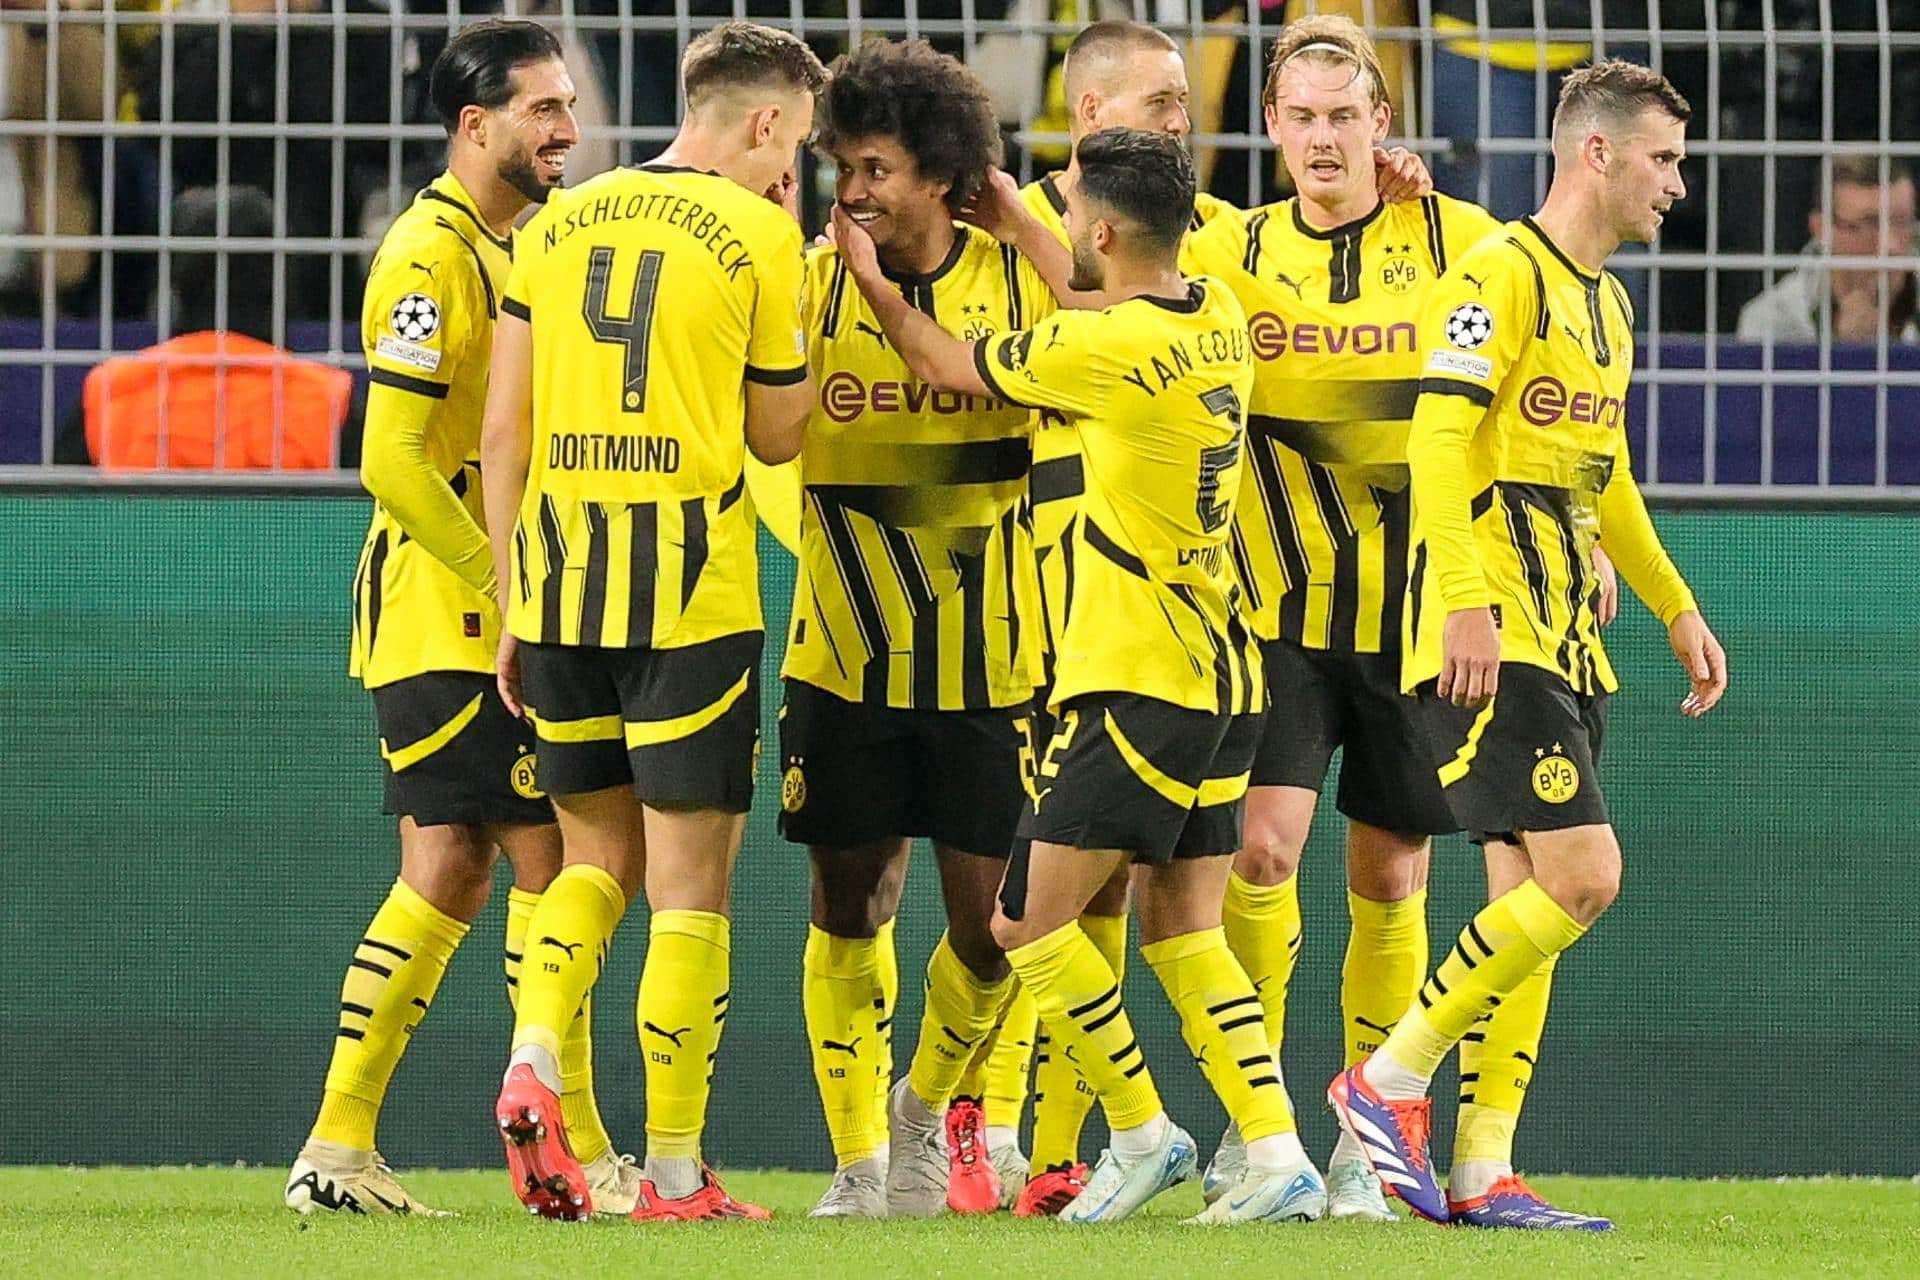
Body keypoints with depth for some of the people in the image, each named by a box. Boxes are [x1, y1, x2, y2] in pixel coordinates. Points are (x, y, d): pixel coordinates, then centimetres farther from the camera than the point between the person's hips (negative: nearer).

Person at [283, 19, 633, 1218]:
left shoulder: (506, 244, 16)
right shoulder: (433, 254, -14)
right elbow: (391, 461, -21)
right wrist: (507, 587, -18)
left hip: (489, 614, 10)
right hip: (453, 620, -10)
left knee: (447, 876, 8)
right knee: (547, 858, -8)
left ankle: (340, 1145, 9)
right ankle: (577, 1154, -4)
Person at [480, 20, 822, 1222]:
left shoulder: (556, 225, 10)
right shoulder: (757, 236, -3)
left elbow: (504, 431, 8)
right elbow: (777, 434, 6)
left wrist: (512, 605, 14)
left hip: (559, 581, 4)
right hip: (693, 592, -4)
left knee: (599, 854, 18)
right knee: (690, 875, 2)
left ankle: (534, 1065, -6)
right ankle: (676, 1174, 1)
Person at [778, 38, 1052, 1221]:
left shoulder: (1021, 279, -3)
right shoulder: (818, 283, -1)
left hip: (989, 656, -1)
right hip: (845, 655, 1)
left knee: (989, 921, -1)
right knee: (849, 907, 4)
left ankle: (930, 1109, 27)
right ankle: (859, 1166, 16)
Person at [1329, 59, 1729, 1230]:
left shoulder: (1607, 301, 20)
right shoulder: (1501, 275, -10)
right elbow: (1437, 439, -18)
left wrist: (1677, 608, 30)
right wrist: (1466, 600, -28)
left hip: (1565, 637, 9)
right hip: (1493, 635, -9)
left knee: (1528, 893, 5)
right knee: (1581, 874, -17)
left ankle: (1484, 1171, 5)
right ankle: (1391, 1079, -7)